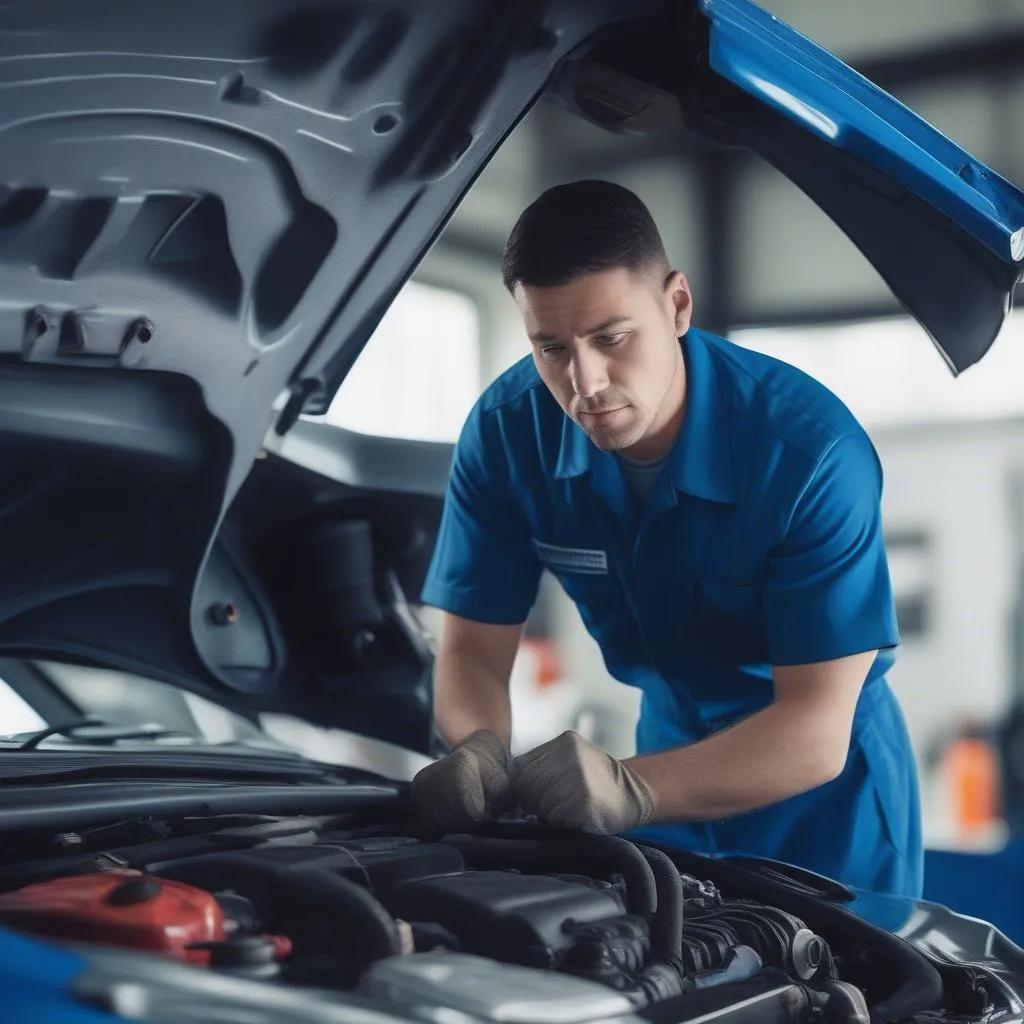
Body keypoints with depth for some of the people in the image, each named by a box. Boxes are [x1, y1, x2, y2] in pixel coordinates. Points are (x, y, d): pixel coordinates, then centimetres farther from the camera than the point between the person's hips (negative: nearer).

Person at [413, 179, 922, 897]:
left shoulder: (813, 448, -31)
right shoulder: (508, 432, -18)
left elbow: (816, 734, -32)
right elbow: (473, 650, -12)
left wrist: (632, 790, -47)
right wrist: (480, 753, -35)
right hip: (677, 749, 4)